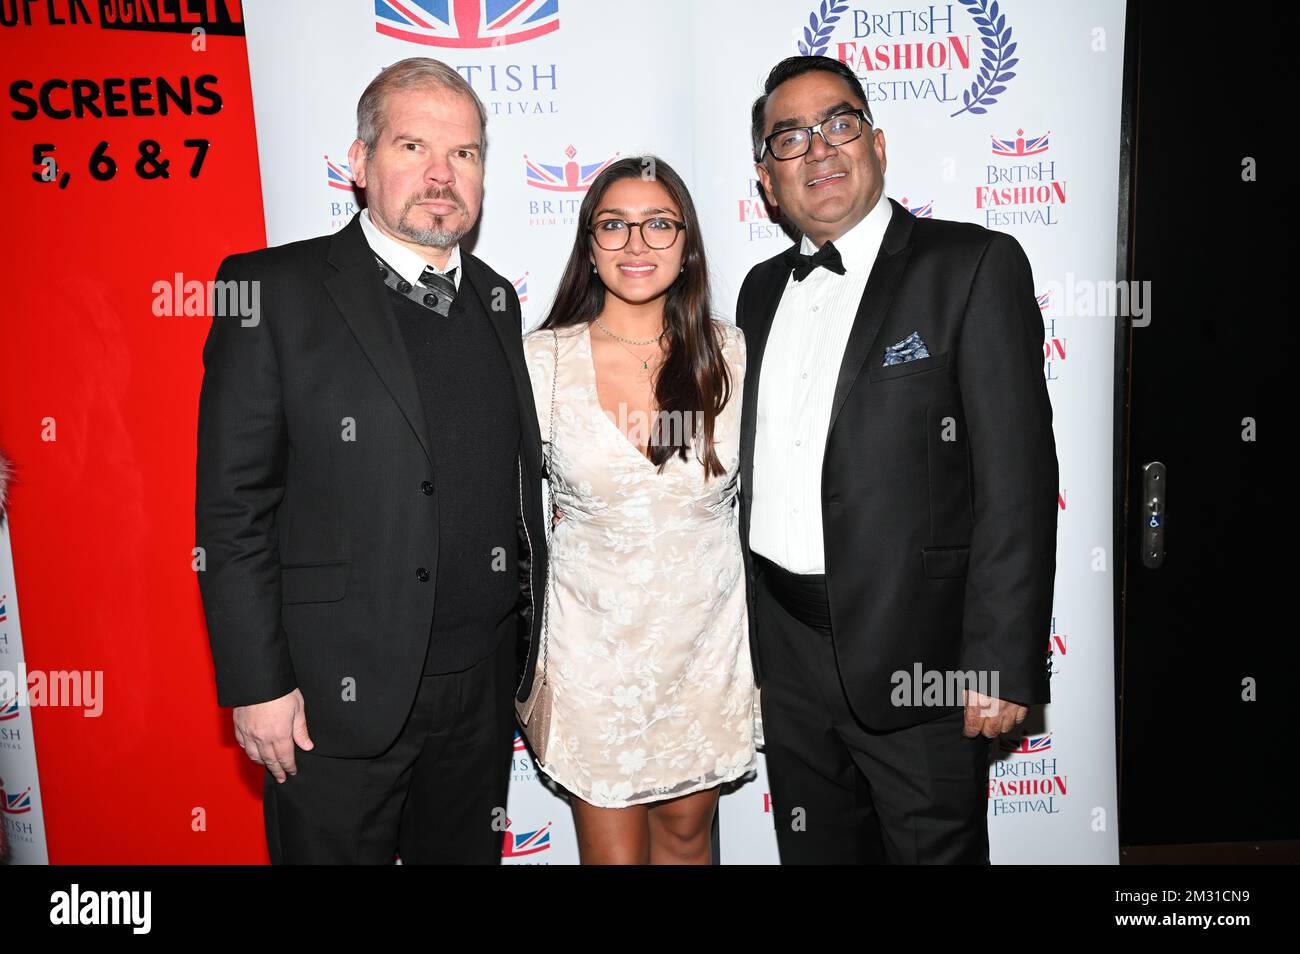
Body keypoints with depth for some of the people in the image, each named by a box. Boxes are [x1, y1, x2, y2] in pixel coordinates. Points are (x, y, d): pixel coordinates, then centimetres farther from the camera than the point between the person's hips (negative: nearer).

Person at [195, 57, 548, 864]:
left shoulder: (497, 300, 7)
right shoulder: (272, 289, -9)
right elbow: (232, 503, -11)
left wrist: (531, 655, 11)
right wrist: (257, 683, -12)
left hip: (482, 685, 5)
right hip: (338, 699, -4)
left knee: (467, 852, 21)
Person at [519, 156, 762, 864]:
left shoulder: (728, 354, -3)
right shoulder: (543, 358, -9)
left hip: (708, 637, 2)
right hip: (594, 640, -1)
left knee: (686, 829, 20)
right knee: (613, 850, 10)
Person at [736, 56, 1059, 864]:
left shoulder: (975, 265, -7)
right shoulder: (763, 290, 11)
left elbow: (1017, 477, -13)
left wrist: (1002, 661, -17)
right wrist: (744, 631, 12)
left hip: (918, 649, -5)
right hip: (788, 650, 6)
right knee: (815, 851, 20)